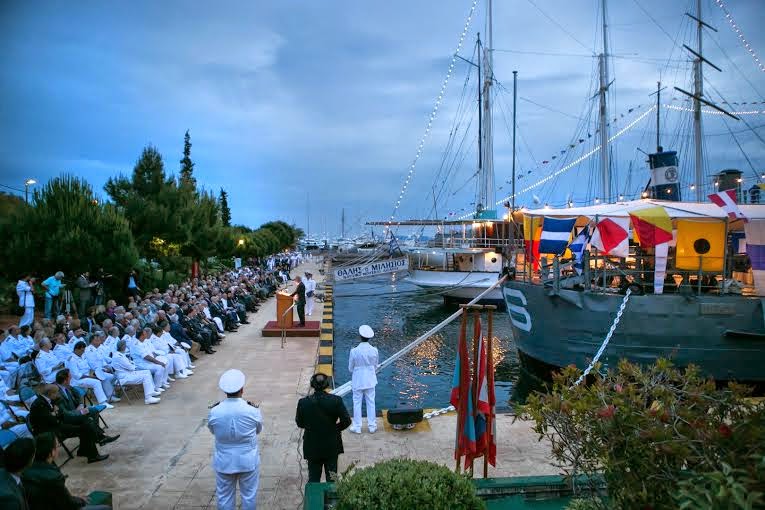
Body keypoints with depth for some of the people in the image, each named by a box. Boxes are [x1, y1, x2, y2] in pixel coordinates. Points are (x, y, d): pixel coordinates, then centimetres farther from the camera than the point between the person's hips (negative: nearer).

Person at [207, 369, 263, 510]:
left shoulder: (215, 412, -17)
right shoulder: (252, 411, -19)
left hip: (224, 461, 1)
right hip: (248, 461, -1)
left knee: (224, 497, 19)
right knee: (249, 495, 18)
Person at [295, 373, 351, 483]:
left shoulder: (303, 402, -15)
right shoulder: (336, 400, -17)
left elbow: (299, 423, -2)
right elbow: (346, 421, -12)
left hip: (312, 448, 0)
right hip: (332, 446, 0)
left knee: (313, 479, 15)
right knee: (331, 478, 17)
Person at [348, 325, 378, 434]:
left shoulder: (354, 351, -21)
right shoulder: (374, 350, -14)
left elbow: (350, 368, -8)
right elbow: (375, 366, 1)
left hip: (357, 381, -2)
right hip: (370, 380, 2)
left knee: (357, 403, 12)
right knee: (371, 403, 15)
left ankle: (357, 427, 21)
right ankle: (372, 426, 25)